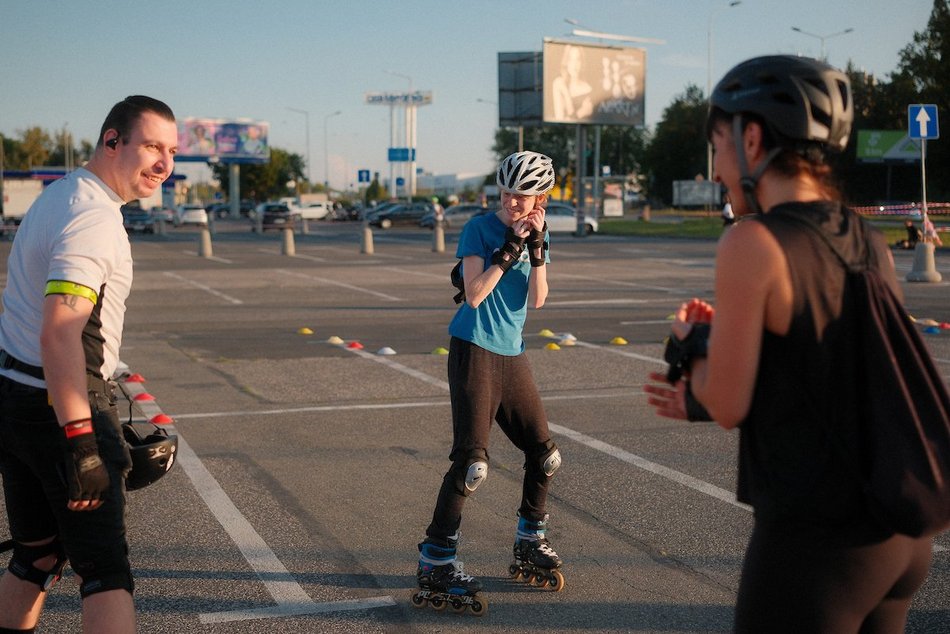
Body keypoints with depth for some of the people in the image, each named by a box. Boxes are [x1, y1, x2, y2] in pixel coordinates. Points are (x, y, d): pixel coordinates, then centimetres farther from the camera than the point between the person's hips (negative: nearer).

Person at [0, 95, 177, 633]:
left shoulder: (61, 194, 14)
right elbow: (59, 333, -30)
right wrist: (81, 443, -33)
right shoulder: (93, 216, -18)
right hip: (61, 406, -10)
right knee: (106, 570, -7)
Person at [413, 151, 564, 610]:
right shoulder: (480, 228, -8)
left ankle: (530, 544, 29)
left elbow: (536, 300, -2)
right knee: (472, 461, -14)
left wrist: (536, 248, -13)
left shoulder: (537, 233, 9)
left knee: (545, 454, 10)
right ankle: (435, 561, -5)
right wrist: (509, 249, -21)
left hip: (512, 355, 7)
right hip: (474, 351, -7)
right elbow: (474, 294, -17)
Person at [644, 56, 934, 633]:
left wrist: (695, 343, 8)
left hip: (815, 543, -7)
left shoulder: (754, 242, -15)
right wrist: (703, 402, 20)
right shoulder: (872, 245, 6)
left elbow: (729, 406, -12)